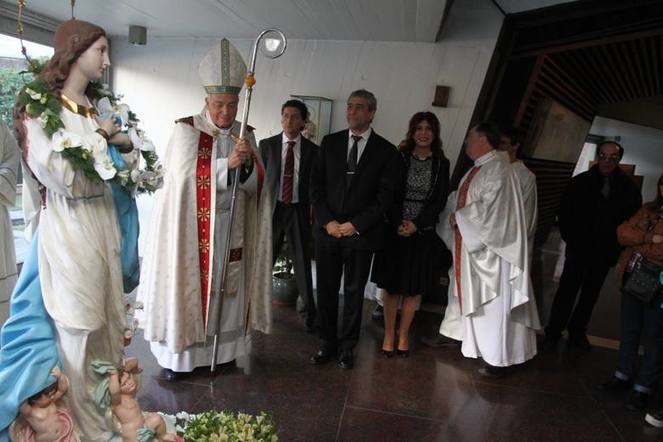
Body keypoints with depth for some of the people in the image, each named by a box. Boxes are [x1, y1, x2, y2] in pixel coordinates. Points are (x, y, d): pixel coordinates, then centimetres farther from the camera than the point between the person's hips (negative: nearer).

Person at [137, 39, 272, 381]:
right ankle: (178, 354, 16)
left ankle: (221, 350, 24)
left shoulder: (245, 135, 8)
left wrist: (246, 163, -19)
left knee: (225, 290, 9)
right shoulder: (186, 129, -4)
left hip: (232, 231, 4)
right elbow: (185, 176, -14)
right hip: (193, 230, -4)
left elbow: (255, 183, 2)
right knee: (189, 288, 2)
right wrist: (227, 164, -20)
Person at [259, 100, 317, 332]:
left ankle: (308, 312, 23)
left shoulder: (312, 150, 2)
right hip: (271, 208, 0)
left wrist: (314, 211, -2)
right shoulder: (267, 145, 2)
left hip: (299, 211, 0)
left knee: (303, 262, 8)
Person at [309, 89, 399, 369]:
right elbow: (316, 184, 4)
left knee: (354, 292, 8)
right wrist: (327, 221, -7)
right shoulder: (330, 142, 7)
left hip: (361, 232, -2)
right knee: (326, 289, 7)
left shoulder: (386, 151, 1)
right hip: (328, 229, 2)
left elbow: (385, 196, -4)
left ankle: (347, 346, 22)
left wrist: (355, 225, -11)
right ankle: (328, 342, 23)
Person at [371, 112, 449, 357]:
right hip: (395, 230, -1)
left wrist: (416, 224, -11)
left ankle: (403, 335, 22)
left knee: (414, 288, 8)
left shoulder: (441, 163, 2)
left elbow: (440, 201, -1)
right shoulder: (400, 158, 0)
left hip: (423, 233, 1)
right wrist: (398, 224, -15)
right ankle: (389, 334, 18)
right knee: (391, 284, 6)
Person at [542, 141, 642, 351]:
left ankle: (577, 333, 28)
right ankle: (553, 334, 10)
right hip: (578, 251, -2)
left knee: (590, 295, 14)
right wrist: (571, 240, -5)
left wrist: (615, 248, -4)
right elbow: (564, 213, 0)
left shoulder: (629, 189, -2)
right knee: (566, 293, 0)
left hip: (604, 254, 2)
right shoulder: (580, 182, -4)